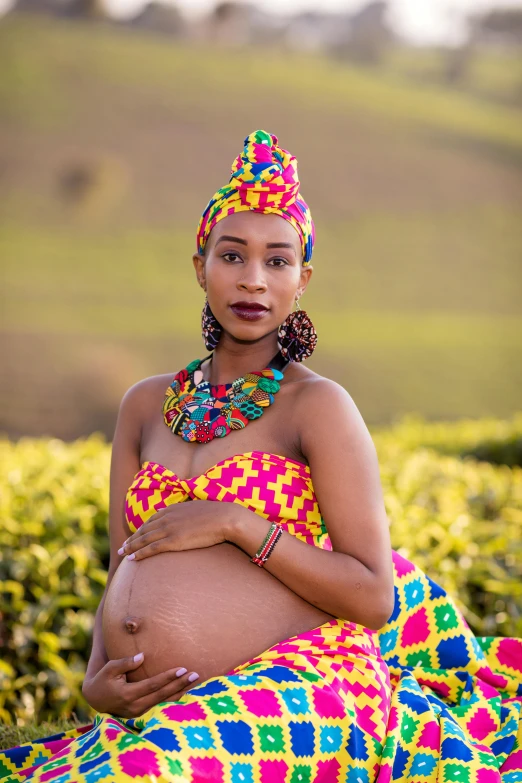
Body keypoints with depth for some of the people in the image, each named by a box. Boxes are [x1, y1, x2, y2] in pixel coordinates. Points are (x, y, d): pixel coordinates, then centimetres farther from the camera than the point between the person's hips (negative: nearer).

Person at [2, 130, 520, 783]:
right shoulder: (147, 405, 15)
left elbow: (374, 599, -7)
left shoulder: (317, 405, -1)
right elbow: (121, 578, 16)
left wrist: (236, 522, -13)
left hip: (298, 693, -7)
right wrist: (98, 682, -4)